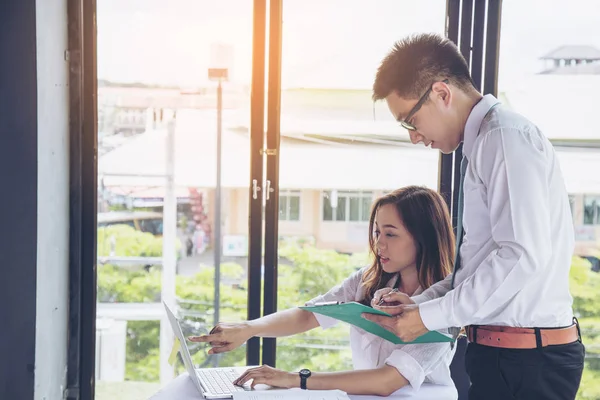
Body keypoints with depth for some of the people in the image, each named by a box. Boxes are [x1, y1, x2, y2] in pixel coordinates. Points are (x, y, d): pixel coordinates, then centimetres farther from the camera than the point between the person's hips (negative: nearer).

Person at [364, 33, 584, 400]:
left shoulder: (507, 137, -14)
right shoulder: (484, 143, 14)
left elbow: (524, 256, -23)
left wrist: (430, 316, -17)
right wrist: (421, 302, 7)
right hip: (499, 354, 8)